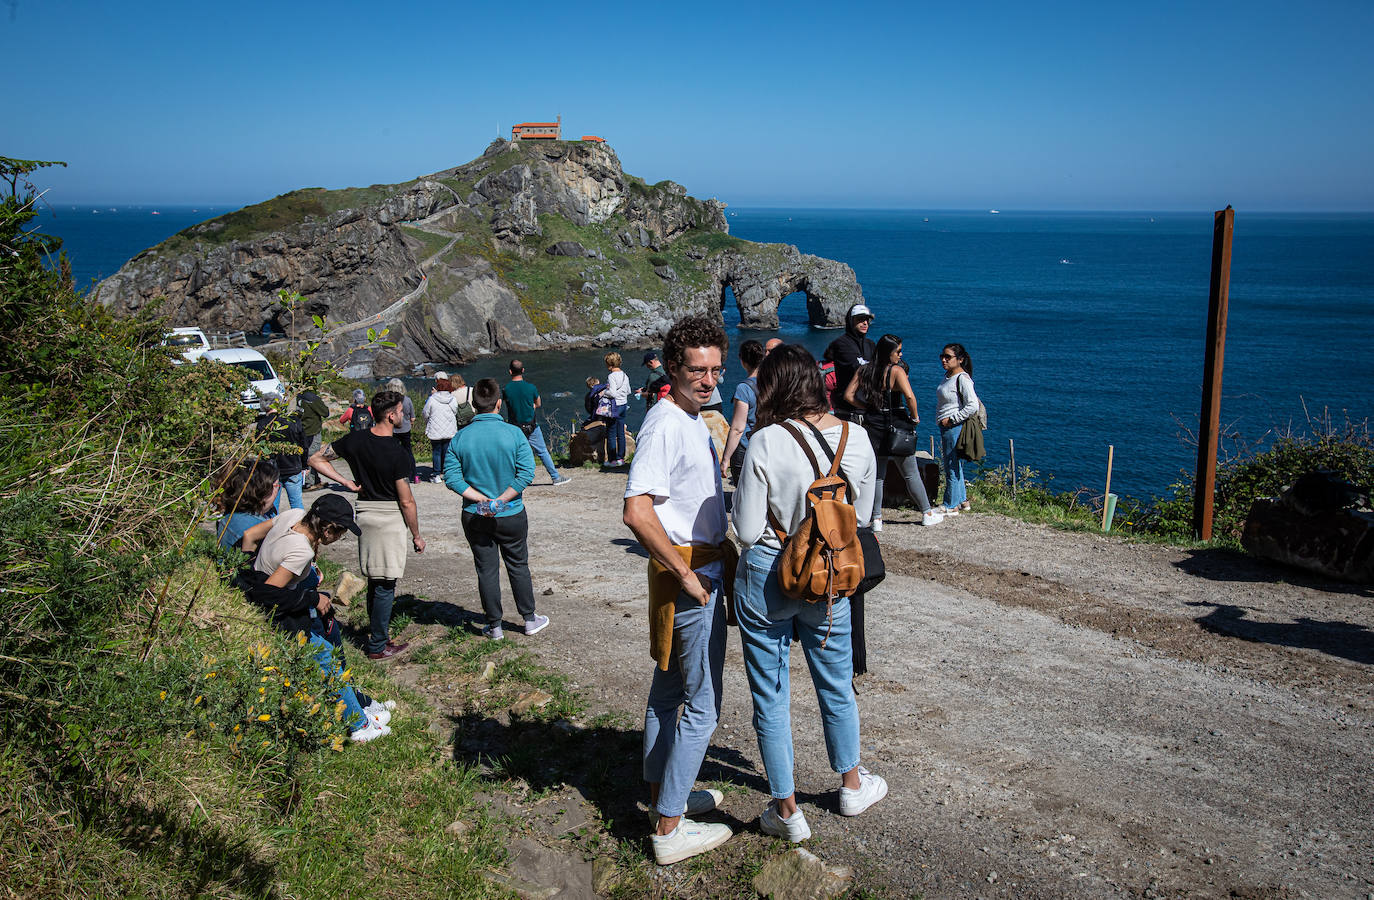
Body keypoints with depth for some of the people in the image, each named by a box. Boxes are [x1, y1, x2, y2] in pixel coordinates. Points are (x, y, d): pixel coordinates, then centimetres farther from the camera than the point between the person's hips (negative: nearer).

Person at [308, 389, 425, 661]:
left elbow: (316, 460, 8)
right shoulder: (396, 452, -19)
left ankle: (377, 630, 33)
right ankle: (378, 646, 8)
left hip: (364, 512, 7)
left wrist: (347, 483, 6)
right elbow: (406, 501, -14)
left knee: (373, 578, 20)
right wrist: (416, 536, -3)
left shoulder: (354, 440, -1)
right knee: (386, 583, 1)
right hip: (390, 517, -7)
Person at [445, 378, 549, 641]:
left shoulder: (460, 438, -6)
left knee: (486, 570, 11)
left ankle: (495, 626, 20)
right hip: (511, 515, -1)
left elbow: (452, 478, -10)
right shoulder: (513, 433, -11)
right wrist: (501, 500, -15)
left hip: (475, 517, 1)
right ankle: (530, 619, 27)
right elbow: (527, 472, -18)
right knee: (518, 566, 16)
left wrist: (482, 499, -12)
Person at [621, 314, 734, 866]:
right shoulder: (665, 423, -21)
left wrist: (717, 554, 18)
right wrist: (685, 573, -24)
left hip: (700, 568, 10)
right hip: (689, 575, -10)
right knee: (701, 706, -2)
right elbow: (637, 511, -30)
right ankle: (670, 830, 6)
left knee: (668, 688, 20)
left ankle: (662, 792, 36)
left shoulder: (692, 418, 11)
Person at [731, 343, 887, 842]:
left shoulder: (766, 444, -19)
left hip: (765, 581, -4)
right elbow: (862, 516, 6)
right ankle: (852, 784, 43)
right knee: (836, 686, 24)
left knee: (770, 695, 12)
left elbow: (747, 531, -16)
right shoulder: (856, 438, -5)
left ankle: (787, 809, 23)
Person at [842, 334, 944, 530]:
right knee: (911, 474, 9)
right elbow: (909, 396, -24)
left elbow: (848, 395, 2)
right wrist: (915, 416, -9)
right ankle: (927, 514, 20)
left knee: (877, 474, 12)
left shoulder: (863, 370, 3)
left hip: (873, 425, 4)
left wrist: (868, 407, 9)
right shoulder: (896, 370, -12)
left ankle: (877, 519, 11)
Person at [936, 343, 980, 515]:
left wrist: (951, 419, -19)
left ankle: (951, 506, 6)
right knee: (950, 465, 18)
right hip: (946, 428, 10)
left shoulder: (962, 378, -16)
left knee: (952, 467, -2)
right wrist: (942, 420, 14)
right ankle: (963, 500, 29)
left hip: (955, 427, -10)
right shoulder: (948, 376, 11)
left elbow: (973, 406, -24)